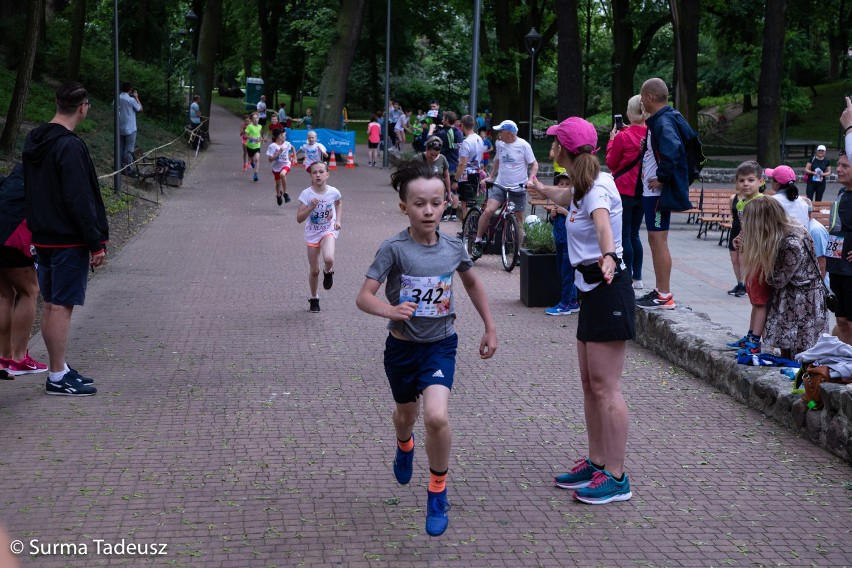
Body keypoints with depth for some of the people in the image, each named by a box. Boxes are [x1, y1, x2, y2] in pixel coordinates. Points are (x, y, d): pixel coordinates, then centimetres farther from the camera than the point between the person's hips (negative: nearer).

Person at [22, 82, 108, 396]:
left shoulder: (34, 141, 10)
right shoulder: (70, 147, -19)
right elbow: (80, 201, -21)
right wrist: (96, 243, -16)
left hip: (43, 237, 9)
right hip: (69, 241, -9)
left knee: (51, 305, 14)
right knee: (62, 306, -4)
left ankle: (59, 368, 23)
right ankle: (58, 377, 0)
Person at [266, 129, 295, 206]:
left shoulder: (287, 144, -7)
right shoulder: (272, 146, -17)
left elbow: (292, 148, 19)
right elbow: (270, 160, -19)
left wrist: (294, 157, 10)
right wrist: (279, 152, -26)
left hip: (285, 164, -1)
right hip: (276, 167, 1)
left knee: (282, 174, -35)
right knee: (278, 183, 17)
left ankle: (285, 193, -19)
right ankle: (278, 196, 50)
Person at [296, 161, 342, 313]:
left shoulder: (333, 192, -9)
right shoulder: (307, 194, -14)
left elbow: (339, 204, 16)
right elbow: (299, 219, -13)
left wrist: (338, 220, 3)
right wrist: (310, 207, -28)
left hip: (329, 231, 0)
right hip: (312, 234, 0)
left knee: (328, 259, -30)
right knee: (314, 270, 8)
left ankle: (328, 272, 7)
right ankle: (313, 298, 31)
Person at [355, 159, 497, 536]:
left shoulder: (454, 248, -8)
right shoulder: (394, 249, -17)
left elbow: (473, 284, 13)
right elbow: (364, 297, -22)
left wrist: (490, 328, 13)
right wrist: (390, 310, -43)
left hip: (440, 345, 0)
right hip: (402, 346, 0)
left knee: (436, 417, -22)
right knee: (406, 413, 23)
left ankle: (438, 492, 1)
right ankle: (404, 447, 61)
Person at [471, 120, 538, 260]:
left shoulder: (523, 145, -8)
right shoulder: (500, 144, 5)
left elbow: (534, 164, -4)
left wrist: (530, 179, -19)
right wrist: (490, 177, 18)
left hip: (518, 188, -2)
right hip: (500, 185, 2)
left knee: (518, 221, 6)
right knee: (488, 211, -20)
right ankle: (478, 242, -8)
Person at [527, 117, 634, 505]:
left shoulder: (598, 188, -17)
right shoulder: (584, 186, 11)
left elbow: (602, 223, -40)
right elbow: (568, 198, 38)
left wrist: (608, 257, -61)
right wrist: (542, 190, 59)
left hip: (609, 289, -10)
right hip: (592, 288, 10)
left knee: (605, 387, -8)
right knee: (589, 383, 13)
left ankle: (616, 477, -3)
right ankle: (596, 463, 23)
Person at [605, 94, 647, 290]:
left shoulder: (622, 137, -16)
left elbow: (611, 163, -5)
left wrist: (612, 139, 6)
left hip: (624, 191, -5)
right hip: (643, 191, 6)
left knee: (624, 235, 1)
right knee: (634, 234, 16)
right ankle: (637, 278, 17)